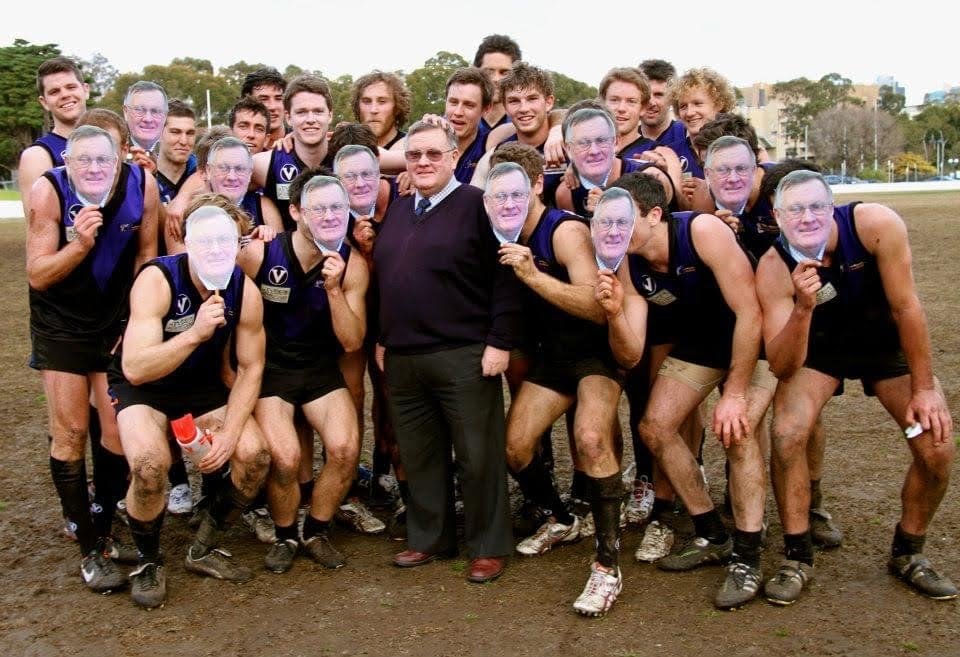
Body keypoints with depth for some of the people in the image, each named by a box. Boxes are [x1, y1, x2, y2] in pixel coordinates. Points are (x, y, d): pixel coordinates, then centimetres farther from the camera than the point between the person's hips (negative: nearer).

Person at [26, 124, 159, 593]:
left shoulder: (142, 184, -16)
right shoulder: (48, 191, -21)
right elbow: (37, 276, -18)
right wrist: (81, 243, -35)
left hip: (118, 321, 2)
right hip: (60, 325, -2)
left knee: (120, 431, 1)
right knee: (70, 432, -2)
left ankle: (103, 526, 21)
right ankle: (89, 550, 8)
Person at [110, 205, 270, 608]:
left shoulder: (245, 292, -15)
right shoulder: (157, 280, -27)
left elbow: (250, 368, -6)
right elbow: (135, 369, -34)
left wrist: (230, 433, -17)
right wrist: (196, 332, -45)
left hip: (203, 386, 4)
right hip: (141, 387, -4)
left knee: (254, 455, -17)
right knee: (150, 465, -31)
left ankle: (204, 549, 8)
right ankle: (148, 562, -1)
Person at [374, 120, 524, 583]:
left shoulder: (477, 205, -6)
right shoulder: (396, 211, 16)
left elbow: (505, 278, -11)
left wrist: (500, 341, -15)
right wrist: (383, 339, 18)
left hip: (464, 356, -6)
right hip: (401, 359, 7)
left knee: (477, 455, 3)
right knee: (419, 456, 13)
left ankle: (487, 547, 16)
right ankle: (429, 538, 28)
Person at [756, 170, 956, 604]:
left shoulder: (876, 224, -31)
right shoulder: (774, 268, -29)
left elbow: (905, 307, -21)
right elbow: (783, 368, -30)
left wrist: (924, 388, -17)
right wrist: (803, 308, -47)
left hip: (886, 340, 1)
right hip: (818, 346, -1)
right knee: (786, 434, -23)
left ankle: (908, 552, 15)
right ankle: (797, 557, -4)